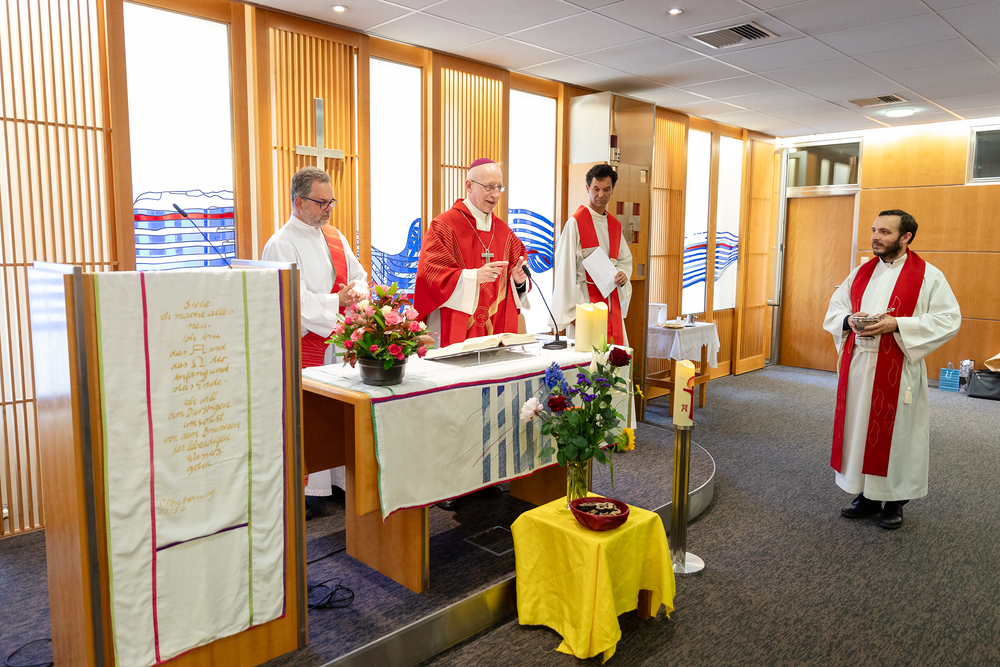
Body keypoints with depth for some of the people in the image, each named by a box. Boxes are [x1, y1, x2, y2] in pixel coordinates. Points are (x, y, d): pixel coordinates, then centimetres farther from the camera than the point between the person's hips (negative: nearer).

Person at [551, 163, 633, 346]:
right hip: (586, 299, -6)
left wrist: (624, 273, -2)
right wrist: (573, 309, -15)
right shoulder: (575, 223, -7)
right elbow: (565, 268, -11)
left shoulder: (615, 225, 13)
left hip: (612, 299, 7)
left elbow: (625, 259, 23)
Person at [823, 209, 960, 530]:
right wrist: (849, 320, -8)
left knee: (896, 431, 3)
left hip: (898, 369, -4)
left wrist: (897, 325, -19)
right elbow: (834, 308, 15)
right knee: (859, 427, 8)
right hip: (858, 366, 5)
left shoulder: (928, 276, -2)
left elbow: (949, 319, -8)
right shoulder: (861, 272, 12)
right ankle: (867, 495, 22)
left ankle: (895, 500, 18)